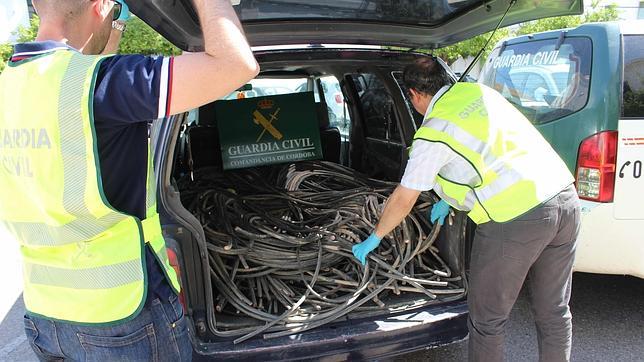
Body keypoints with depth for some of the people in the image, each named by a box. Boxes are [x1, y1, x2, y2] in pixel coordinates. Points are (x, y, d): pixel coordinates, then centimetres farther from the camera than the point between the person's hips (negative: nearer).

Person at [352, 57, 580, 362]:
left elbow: (403, 200, 1)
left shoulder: (433, 132, -6)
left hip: (515, 218, -8)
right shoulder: (478, 91, 15)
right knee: (554, 310, 21)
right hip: (565, 198, 8)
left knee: (487, 319, 10)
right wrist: (450, 199, 35)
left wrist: (373, 239, 16)